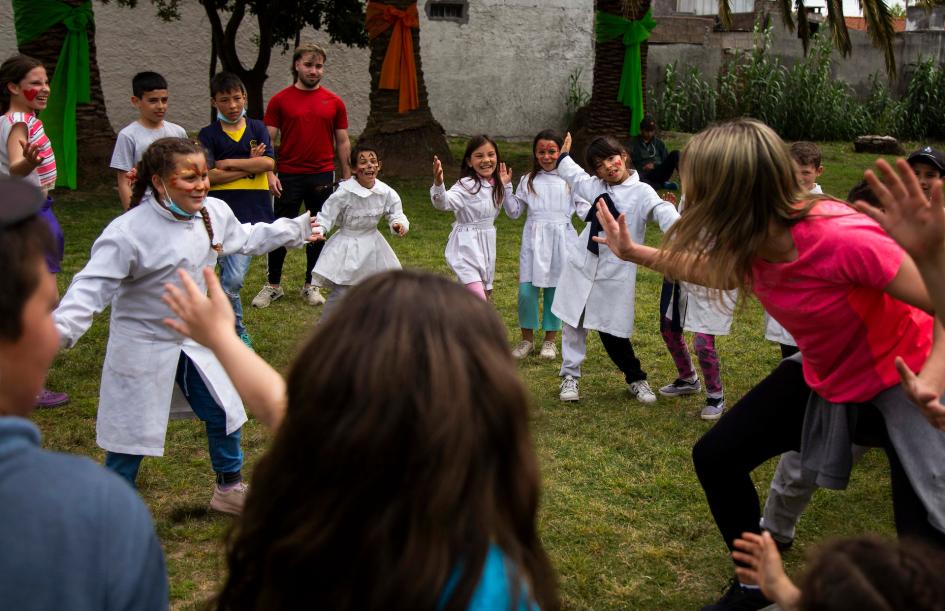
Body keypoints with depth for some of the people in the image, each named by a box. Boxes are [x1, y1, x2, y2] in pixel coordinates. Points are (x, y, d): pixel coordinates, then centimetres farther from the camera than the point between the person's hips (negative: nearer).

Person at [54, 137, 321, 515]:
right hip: (143, 347, -6)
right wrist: (63, 326, -46)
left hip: (196, 340, 7)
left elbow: (245, 239, 16)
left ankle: (229, 488, 40)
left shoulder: (214, 213, -5)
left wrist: (294, 230, 27)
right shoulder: (129, 231, -26)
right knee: (132, 433, 4)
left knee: (224, 412, 17)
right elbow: (94, 285, -29)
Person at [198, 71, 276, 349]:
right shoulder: (208, 135, 2)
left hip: (256, 213, 3)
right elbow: (207, 176, -9)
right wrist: (249, 167, -6)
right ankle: (237, 331, 7)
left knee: (233, 275, 4)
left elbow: (269, 163, -5)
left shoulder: (257, 128, 10)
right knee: (233, 277, -10)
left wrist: (229, 163, -7)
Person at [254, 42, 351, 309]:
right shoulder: (280, 100, 0)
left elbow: (343, 142, 8)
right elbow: (268, 139, 0)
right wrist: (270, 173, -10)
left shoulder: (334, 102, 4)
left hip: (322, 176, 1)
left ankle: (310, 285, 21)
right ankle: (273, 284, 17)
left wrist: (347, 176, 4)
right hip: (289, 176, -1)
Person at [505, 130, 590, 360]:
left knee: (554, 289, 5)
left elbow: (583, 208, 3)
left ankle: (550, 339, 20)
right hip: (534, 238, 1)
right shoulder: (528, 180, 10)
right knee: (526, 289, -5)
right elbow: (514, 211, 11)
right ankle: (527, 338, 13)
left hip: (560, 238, -1)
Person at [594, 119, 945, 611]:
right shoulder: (750, 239, -13)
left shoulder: (842, 238, -36)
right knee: (716, 458, 5)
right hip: (824, 378, 7)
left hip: (902, 380, -7)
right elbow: (720, 273, 12)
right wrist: (634, 252, 10)